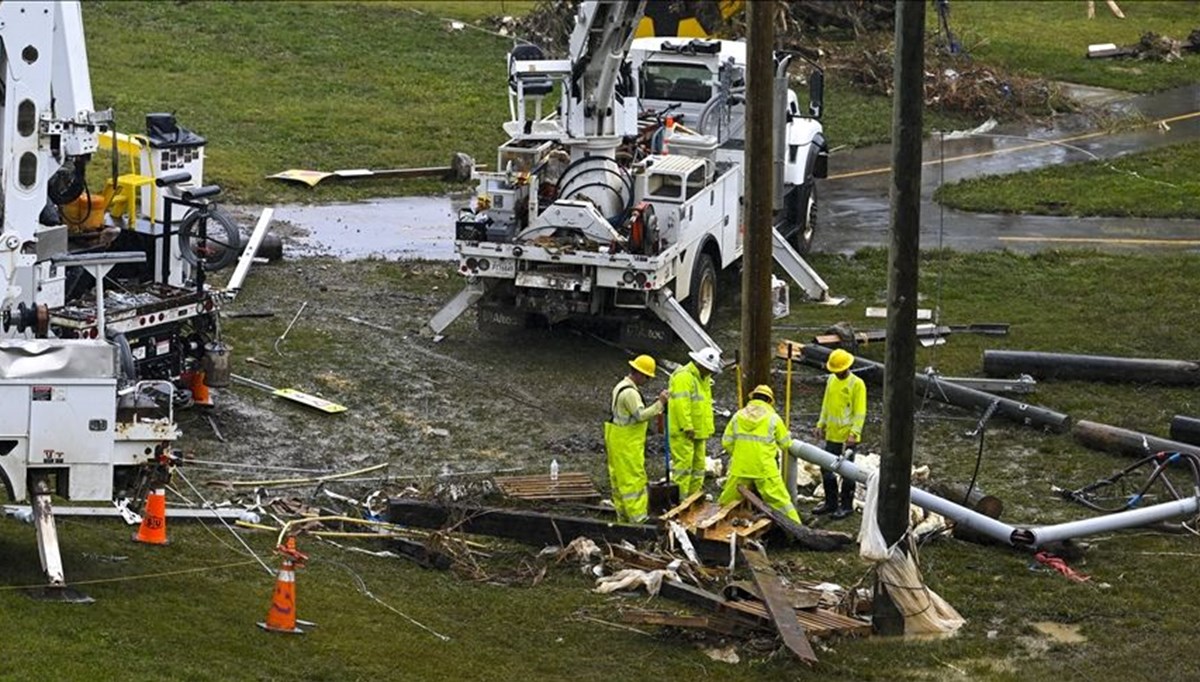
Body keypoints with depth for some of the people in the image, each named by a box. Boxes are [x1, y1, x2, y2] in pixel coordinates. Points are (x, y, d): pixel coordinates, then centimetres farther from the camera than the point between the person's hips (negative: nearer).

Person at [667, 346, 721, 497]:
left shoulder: (704, 378, 17)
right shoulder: (683, 377, -15)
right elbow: (681, 404, -22)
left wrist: (708, 428, 18)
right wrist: (687, 427, -23)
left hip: (699, 432, 10)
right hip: (683, 433, -10)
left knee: (699, 465, 13)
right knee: (683, 464, -10)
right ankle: (680, 499, -9)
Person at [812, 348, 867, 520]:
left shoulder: (857, 384, -13)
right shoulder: (831, 380, 8)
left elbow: (860, 412, -14)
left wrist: (854, 433, -20)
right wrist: (821, 425, 12)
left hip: (847, 437, -7)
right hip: (832, 435, 7)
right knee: (827, 469, 13)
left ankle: (847, 506, 11)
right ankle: (831, 503, 25)